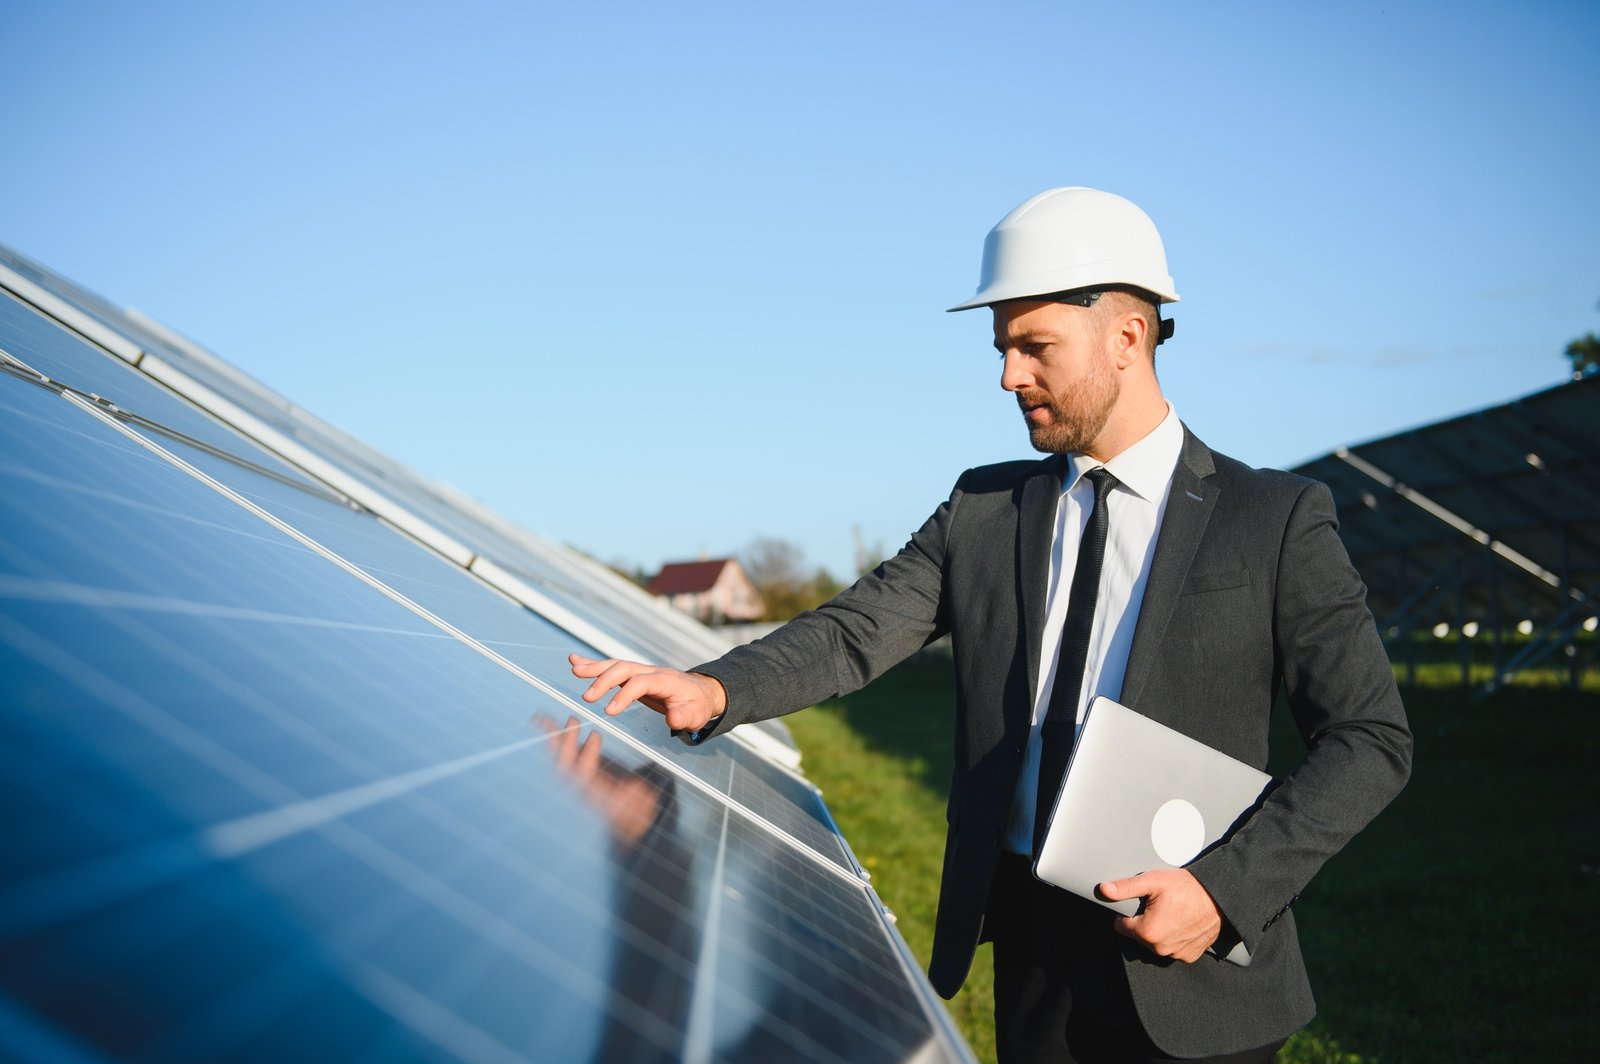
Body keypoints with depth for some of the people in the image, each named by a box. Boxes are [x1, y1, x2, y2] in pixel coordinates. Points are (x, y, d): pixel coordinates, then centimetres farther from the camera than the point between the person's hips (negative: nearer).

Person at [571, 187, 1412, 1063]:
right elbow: (857, 632, -1)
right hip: (1030, 957, 3)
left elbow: (1370, 737, -6)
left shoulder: (1276, 521, -5)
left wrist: (1225, 889, -16)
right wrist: (715, 690, -19)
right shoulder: (985, 509, 7)